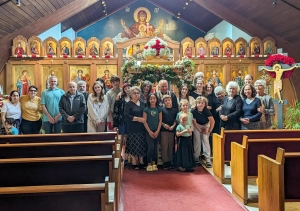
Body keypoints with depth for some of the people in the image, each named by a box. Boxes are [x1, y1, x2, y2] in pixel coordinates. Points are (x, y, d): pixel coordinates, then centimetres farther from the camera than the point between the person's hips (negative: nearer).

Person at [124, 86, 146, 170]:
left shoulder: (142, 104, 12)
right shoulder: (128, 104, -4)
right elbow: (127, 116, -15)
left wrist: (144, 119, -2)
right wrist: (138, 119, -20)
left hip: (142, 128, 5)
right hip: (132, 129, -4)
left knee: (142, 146, 7)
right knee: (133, 146, -1)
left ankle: (141, 162, 18)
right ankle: (134, 163, 9)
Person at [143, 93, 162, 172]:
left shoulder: (159, 109, 5)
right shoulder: (146, 109, -2)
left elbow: (160, 120, 3)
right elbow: (144, 121, -4)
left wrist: (157, 131, -5)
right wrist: (149, 131, -10)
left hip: (157, 131, 3)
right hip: (149, 131, -3)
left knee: (155, 148, 7)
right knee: (150, 148, -10)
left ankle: (154, 164, 17)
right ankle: (149, 164, 2)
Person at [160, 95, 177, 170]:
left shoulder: (174, 110, 10)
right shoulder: (162, 109, 0)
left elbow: (176, 120, 9)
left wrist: (173, 126, -7)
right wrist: (163, 124, -15)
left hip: (172, 130, 3)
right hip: (164, 130, -3)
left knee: (171, 146, 8)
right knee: (164, 146, -2)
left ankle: (170, 161, 17)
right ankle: (165, 162, 5)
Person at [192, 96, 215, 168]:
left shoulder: (206, 111, -26)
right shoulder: (194, 111, -23)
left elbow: (212, 121, -21)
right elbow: (194, 122, -13)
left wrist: (210, 130, -15)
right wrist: (200, 130, -11)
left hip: (206, 125, -1)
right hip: (197, 126, 1)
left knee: (205, 140, -11)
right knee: (197, 141, 1)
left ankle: (208, 159, -11)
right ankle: (196, 157, 17)